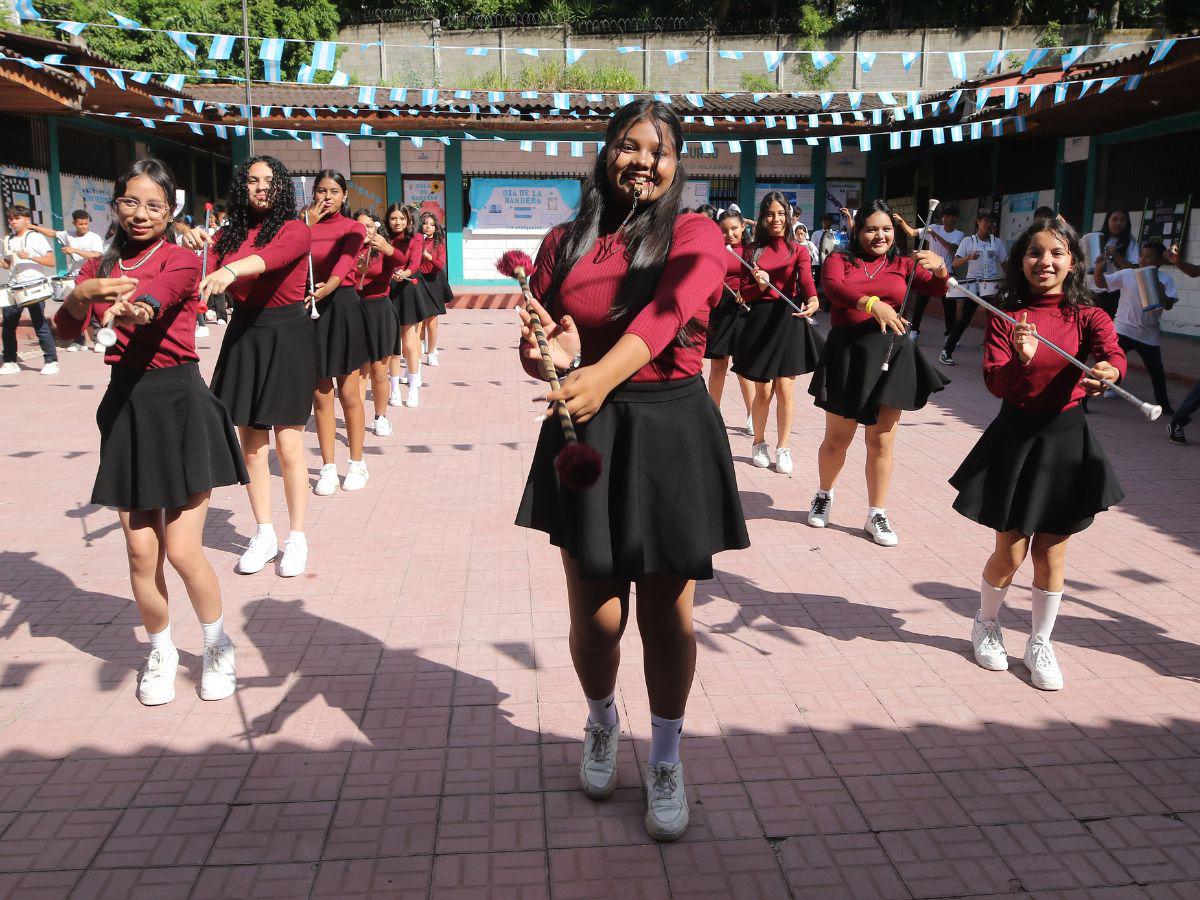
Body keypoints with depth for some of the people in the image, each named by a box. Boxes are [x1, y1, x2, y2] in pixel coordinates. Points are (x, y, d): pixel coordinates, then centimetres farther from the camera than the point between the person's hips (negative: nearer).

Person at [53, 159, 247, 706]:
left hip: (178, 402, -4)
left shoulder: (182, 260, -4)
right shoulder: (98, 267, 9)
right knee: (141, 552, 7)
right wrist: (79, 297, -31)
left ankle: (218, 647, 21)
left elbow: (158, 296, -28)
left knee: (182, 552, -5)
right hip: (125, 405, 4)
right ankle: (160, 652, 30)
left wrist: (131, 310, -51)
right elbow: (65, 329, -9)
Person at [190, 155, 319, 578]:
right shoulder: (228, 235, 7)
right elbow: (205, 284, -2)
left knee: (288, 446, -4)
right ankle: (264, 535, 20)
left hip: (287, 338, -4)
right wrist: (198, 250, -22)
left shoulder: (295, 230, -6)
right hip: (243, 338, 4)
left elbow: (273, 255, -29)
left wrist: (232, 270, -48)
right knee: (250, 444, 7)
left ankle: (297, 538, 10)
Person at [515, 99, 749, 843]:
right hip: (585, 437, 2)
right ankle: (602, 725, 39)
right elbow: (534, 343, 2)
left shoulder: (696, 236, -2)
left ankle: (667, 761, 30)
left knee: (668, 615, 7)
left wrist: (604, 374, -41)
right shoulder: (565, 243, 6)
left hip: (671, 435, -1)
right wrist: (554, 356, -24)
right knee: (596, 616, 5)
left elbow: (669, 309, -22)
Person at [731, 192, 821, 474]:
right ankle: (759, 443, 26)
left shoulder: (798, 250, 2)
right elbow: (745, 293, 4)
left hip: (789, 321, -1)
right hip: (760, 321, 1)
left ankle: (783, 448, 14)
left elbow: (806, 279, -17)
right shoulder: (754, 251, 7)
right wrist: (760, 285, -18)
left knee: (785, 389, -1)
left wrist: (813, 300, -38)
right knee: (763, 391, 5)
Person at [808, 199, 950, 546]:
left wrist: (940, 267, -25)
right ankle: (824, 496, 36)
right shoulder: (839, 260, 3)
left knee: (882, 442, 4)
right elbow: (834, 289, -18)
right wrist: (872, 303, -36)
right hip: (847, 354, -1)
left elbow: (939, 289, -2)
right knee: (837, 439, 9)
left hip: (891, 356, 1)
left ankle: (877, 515, 18)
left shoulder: (903, 265, 9)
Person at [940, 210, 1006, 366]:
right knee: (963, 320, -5)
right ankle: (946, 352, 3)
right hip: (973, 286, -3)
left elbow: (1004, 263, 13)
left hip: (992, 286, 3)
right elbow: (954, 263, -8)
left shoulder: (997, 242, 9)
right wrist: (969, 257, -26)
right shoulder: (967, 241, 1)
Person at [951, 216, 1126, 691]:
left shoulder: (1087, 317, -3)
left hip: (1066, 438, 1)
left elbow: (1113, 353, -23)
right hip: (1014, 437, -1)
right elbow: (994, 382, -15)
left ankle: (1040, 644, 28)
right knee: (1010, 551, 6)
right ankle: (987, 625, 34)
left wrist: (1107, 371, -46)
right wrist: (1022, 360, -36)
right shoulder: (1005, 319, -4)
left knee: (1051, 552, 9)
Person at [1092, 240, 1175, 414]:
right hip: (1123, 330, -2)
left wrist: (1161, 293, -27)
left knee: (1157, 371, 12)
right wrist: (1098, 269, -20)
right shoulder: (1126, 274, -3)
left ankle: (1163, 404, 29)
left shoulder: (1165, 279, -2)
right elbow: (1101, 283, -2)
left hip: (1149, 334, 2)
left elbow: (1169, 305, -8)